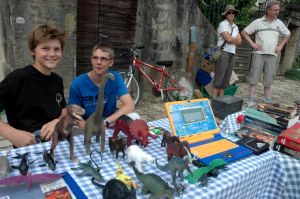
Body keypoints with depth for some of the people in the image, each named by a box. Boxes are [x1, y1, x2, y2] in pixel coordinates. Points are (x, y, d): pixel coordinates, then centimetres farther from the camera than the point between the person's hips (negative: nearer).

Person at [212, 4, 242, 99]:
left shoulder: (235, 27, 18)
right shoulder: (222, 24, -5)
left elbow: (239, 41, 8)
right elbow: (229, 39, -15)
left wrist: (231, 39, -7)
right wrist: (236, 39, 3)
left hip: (232, 54, 8)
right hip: (223, 53, -8)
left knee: (226, 78, 6)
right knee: (219, 77, -11)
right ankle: (214, 100, -9)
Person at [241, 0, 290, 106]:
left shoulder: (279, 23, 11)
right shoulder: (257, 22, 1)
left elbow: (287, 34, 25)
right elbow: (244, 32, 5)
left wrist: (280, 45, 11)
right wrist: (252, 43, -5)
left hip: (272, 55, 3)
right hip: (258, 54, -3)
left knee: (268, 80, 5)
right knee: (254, 78, -5)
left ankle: (268, 101, 10)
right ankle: (251, 100, -1)